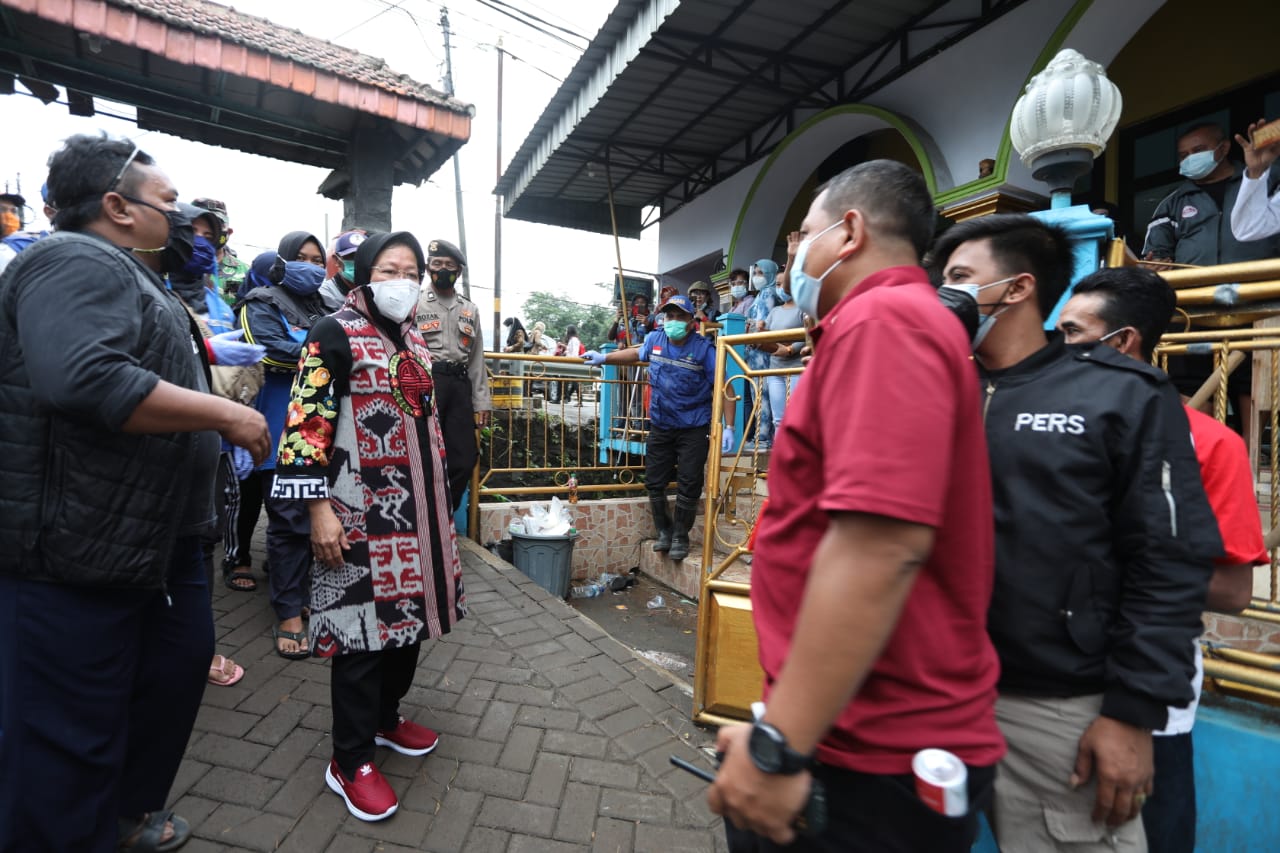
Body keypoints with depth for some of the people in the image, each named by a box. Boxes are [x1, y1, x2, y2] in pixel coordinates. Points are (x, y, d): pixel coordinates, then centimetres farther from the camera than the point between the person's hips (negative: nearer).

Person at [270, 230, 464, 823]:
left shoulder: (413, 339, 13)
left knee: (409, 615, 15)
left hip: (418, 508, 7)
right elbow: (305, 424, -14)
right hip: (363, 512, -7)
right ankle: (349, 763, 19)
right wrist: (319, 511, -17)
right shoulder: (336, 333, -9)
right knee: (366, 625, 1)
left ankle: (386, 718, 38)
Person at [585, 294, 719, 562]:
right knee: (654, 482, 11)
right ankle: (664, 532, 31)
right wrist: (603, 358, 21)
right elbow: (636, 353, 24)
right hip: (660, 427, 5)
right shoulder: (654, 340, 0)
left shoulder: (704, 348, -13)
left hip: (693, 429, -4)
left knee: (688, 486, 0)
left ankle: (680, 537, 19)